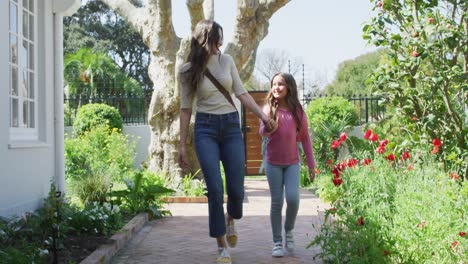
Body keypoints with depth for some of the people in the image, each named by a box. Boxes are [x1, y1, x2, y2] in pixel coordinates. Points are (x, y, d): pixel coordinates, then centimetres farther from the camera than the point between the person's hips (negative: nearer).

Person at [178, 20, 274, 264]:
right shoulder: (188, 70, -1)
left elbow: (242, 93, 8)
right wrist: (182, 145, 3)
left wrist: (262, 115, -3)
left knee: (236, 189, -1)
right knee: (215, 189, -9)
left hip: (231, 126, 2)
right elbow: (185, 108, 4)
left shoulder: (227, 60, 5)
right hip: (205, 129, -2)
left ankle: (230, 220, 36)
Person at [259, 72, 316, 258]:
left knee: (293, 198, -14)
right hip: (273, 163, 0)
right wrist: (269, 127, -41)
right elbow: (262, 132, -17)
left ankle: (289, 231, 13)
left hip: (292, 162, 0)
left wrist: (311, 163, 5)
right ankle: (277, 242, 12)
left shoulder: (297, 111, -3)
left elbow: (305, 137, 5)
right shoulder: (269, 108, -5)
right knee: (276, 202, 1)